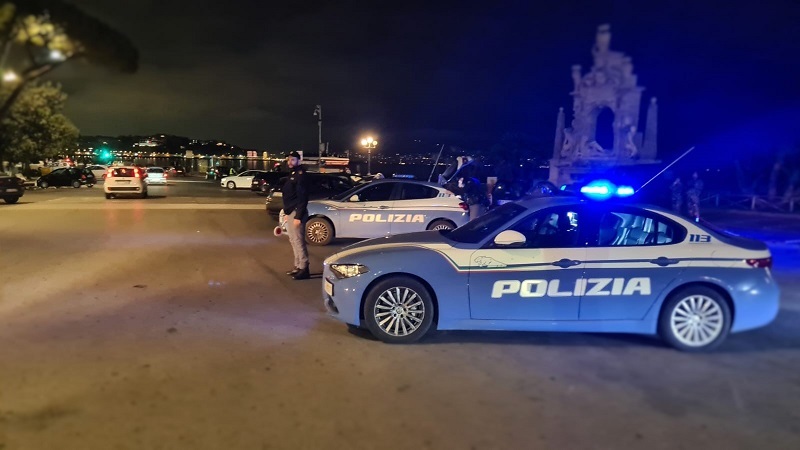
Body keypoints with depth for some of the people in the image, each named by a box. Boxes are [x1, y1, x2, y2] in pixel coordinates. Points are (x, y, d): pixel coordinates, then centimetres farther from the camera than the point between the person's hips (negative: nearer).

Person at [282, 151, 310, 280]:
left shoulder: (300, 175, -13)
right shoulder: (292, 174, 17)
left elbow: (302, 197, -20)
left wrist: (298, 216, -24)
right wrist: (287, 212, 18)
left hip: (296, 212, -10)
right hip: (291, 212, 10)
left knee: (298, 241, -9)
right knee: (293, 240, 14)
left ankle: (304, 269, -6)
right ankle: (298, 267, 21)